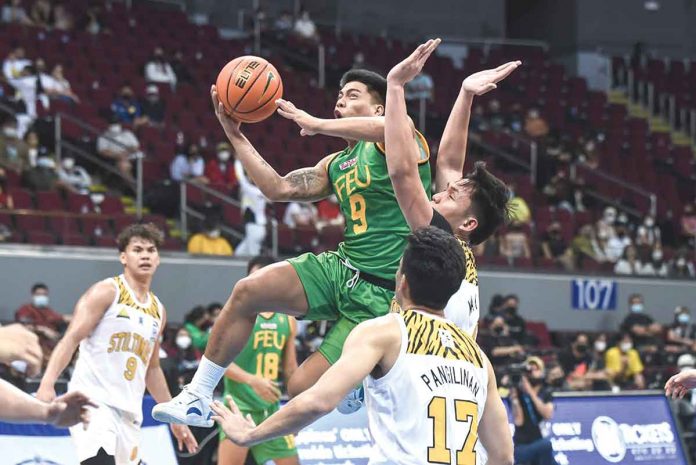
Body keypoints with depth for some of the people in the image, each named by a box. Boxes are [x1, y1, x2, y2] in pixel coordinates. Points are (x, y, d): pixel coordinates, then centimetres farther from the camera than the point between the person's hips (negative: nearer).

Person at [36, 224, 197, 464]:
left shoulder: (158, 310, 19)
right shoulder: (106, 292, -2)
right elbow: (71, 339, -11)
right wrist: (47, 383, -24)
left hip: (129, 413, 7)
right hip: (94, 402, -7)